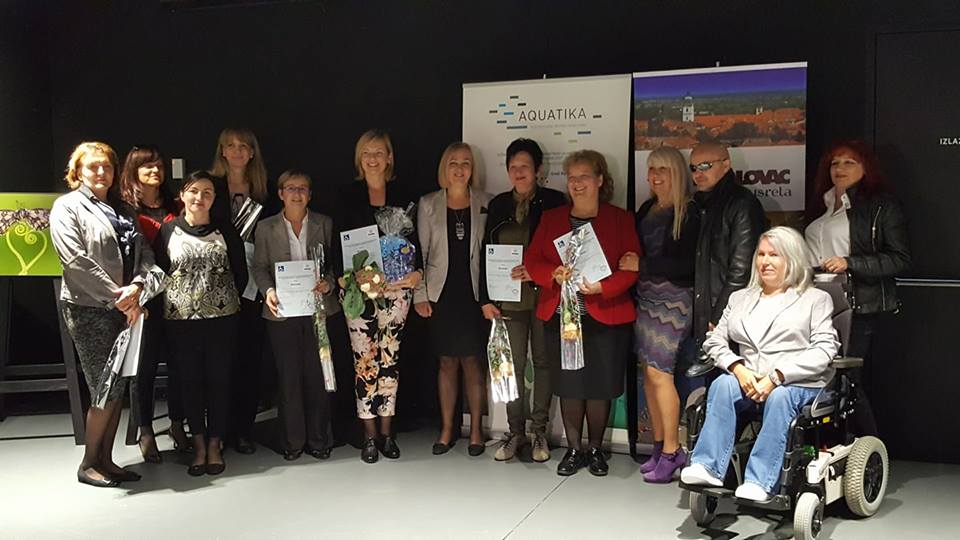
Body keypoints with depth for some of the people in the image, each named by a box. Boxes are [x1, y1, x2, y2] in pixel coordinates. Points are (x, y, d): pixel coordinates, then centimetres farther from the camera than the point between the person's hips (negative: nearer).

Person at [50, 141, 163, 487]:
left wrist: (137, 287, -13)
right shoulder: (67, 207, -2)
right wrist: (118, 296, -16)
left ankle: (106, 460, 18)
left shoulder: (123, 211, 17)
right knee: (106, 390, -6)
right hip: (89, 310, -6)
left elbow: (145, 255, 7)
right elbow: (77, 261, -14)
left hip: (126, 309, 6)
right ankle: (88, 464, 10)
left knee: (118, 387, 8)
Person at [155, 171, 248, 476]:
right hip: (181, 319, 0)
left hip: (222, 317, 0)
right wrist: (173, 300, -1)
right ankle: (199, 445, 17)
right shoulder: (168, 231, 4)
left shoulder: (226, 232, 4)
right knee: (190, 381, 6)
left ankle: (215, 445, 15)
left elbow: (240, 273, 7)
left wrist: (228, 300, 2)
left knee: (218, 380, 4)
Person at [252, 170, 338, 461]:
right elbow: (259, 267, 6)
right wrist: (268, 290, -11)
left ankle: (319, 439, 16)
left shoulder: (325, 224, 6)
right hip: (283, 312, 0)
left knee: (317, 376, 4)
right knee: (288, 378, 5)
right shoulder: (266, 227, 6)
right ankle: (293, 440, 17)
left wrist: (329, 284, -14)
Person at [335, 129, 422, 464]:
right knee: (364, 360, -2)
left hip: (395, 287, 1)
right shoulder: (347, 197, 7)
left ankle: (386, 432, 12)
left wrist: (417, 272, -9)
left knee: (389, 357, 3)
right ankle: (370, 435, 7)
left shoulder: (403, 196, 9)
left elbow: (413, 240, 7)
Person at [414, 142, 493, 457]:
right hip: (442, 293, 1)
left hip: (474, 293, -1)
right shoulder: (428, 204, 5)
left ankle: (476, 430, 15)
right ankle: (447, 429, 19)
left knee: (473, 362, 3)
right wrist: (420, 295, -1)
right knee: (447, 362, 8)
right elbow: (420, 252, 5)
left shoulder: (486, 204, 2)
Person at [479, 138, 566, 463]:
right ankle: (516, 432, 14)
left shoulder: (554, 202, 0)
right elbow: (487, 253, 10)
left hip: (544, 295, -2)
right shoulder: (498, 205, 10)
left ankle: (539, 431, 16)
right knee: (513, 363, 5)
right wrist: (486, 298, 5)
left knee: (543, 360, 5)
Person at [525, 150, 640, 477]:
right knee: (569, 385, 5)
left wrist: (603, 287, -19)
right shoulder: (551, 219, 12)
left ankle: (596, 449, 21)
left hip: (605, 316, -2)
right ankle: (574, 450, 20)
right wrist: (554, 274, -14)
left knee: (600, 386, 3)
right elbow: (532, 260, 6)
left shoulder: (621, 220, 3)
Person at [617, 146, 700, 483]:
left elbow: (686, 264, -15)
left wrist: (642, 266, -13)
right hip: (644, 298, 7)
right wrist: (629, 265, 0)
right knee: (649, 372, 6)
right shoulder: (646, 210, 13)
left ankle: (672, 451, 2)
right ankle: (660, 446, 16)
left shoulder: (689, 213, -8)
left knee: (659, 372, -9)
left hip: (672, 300, -7)